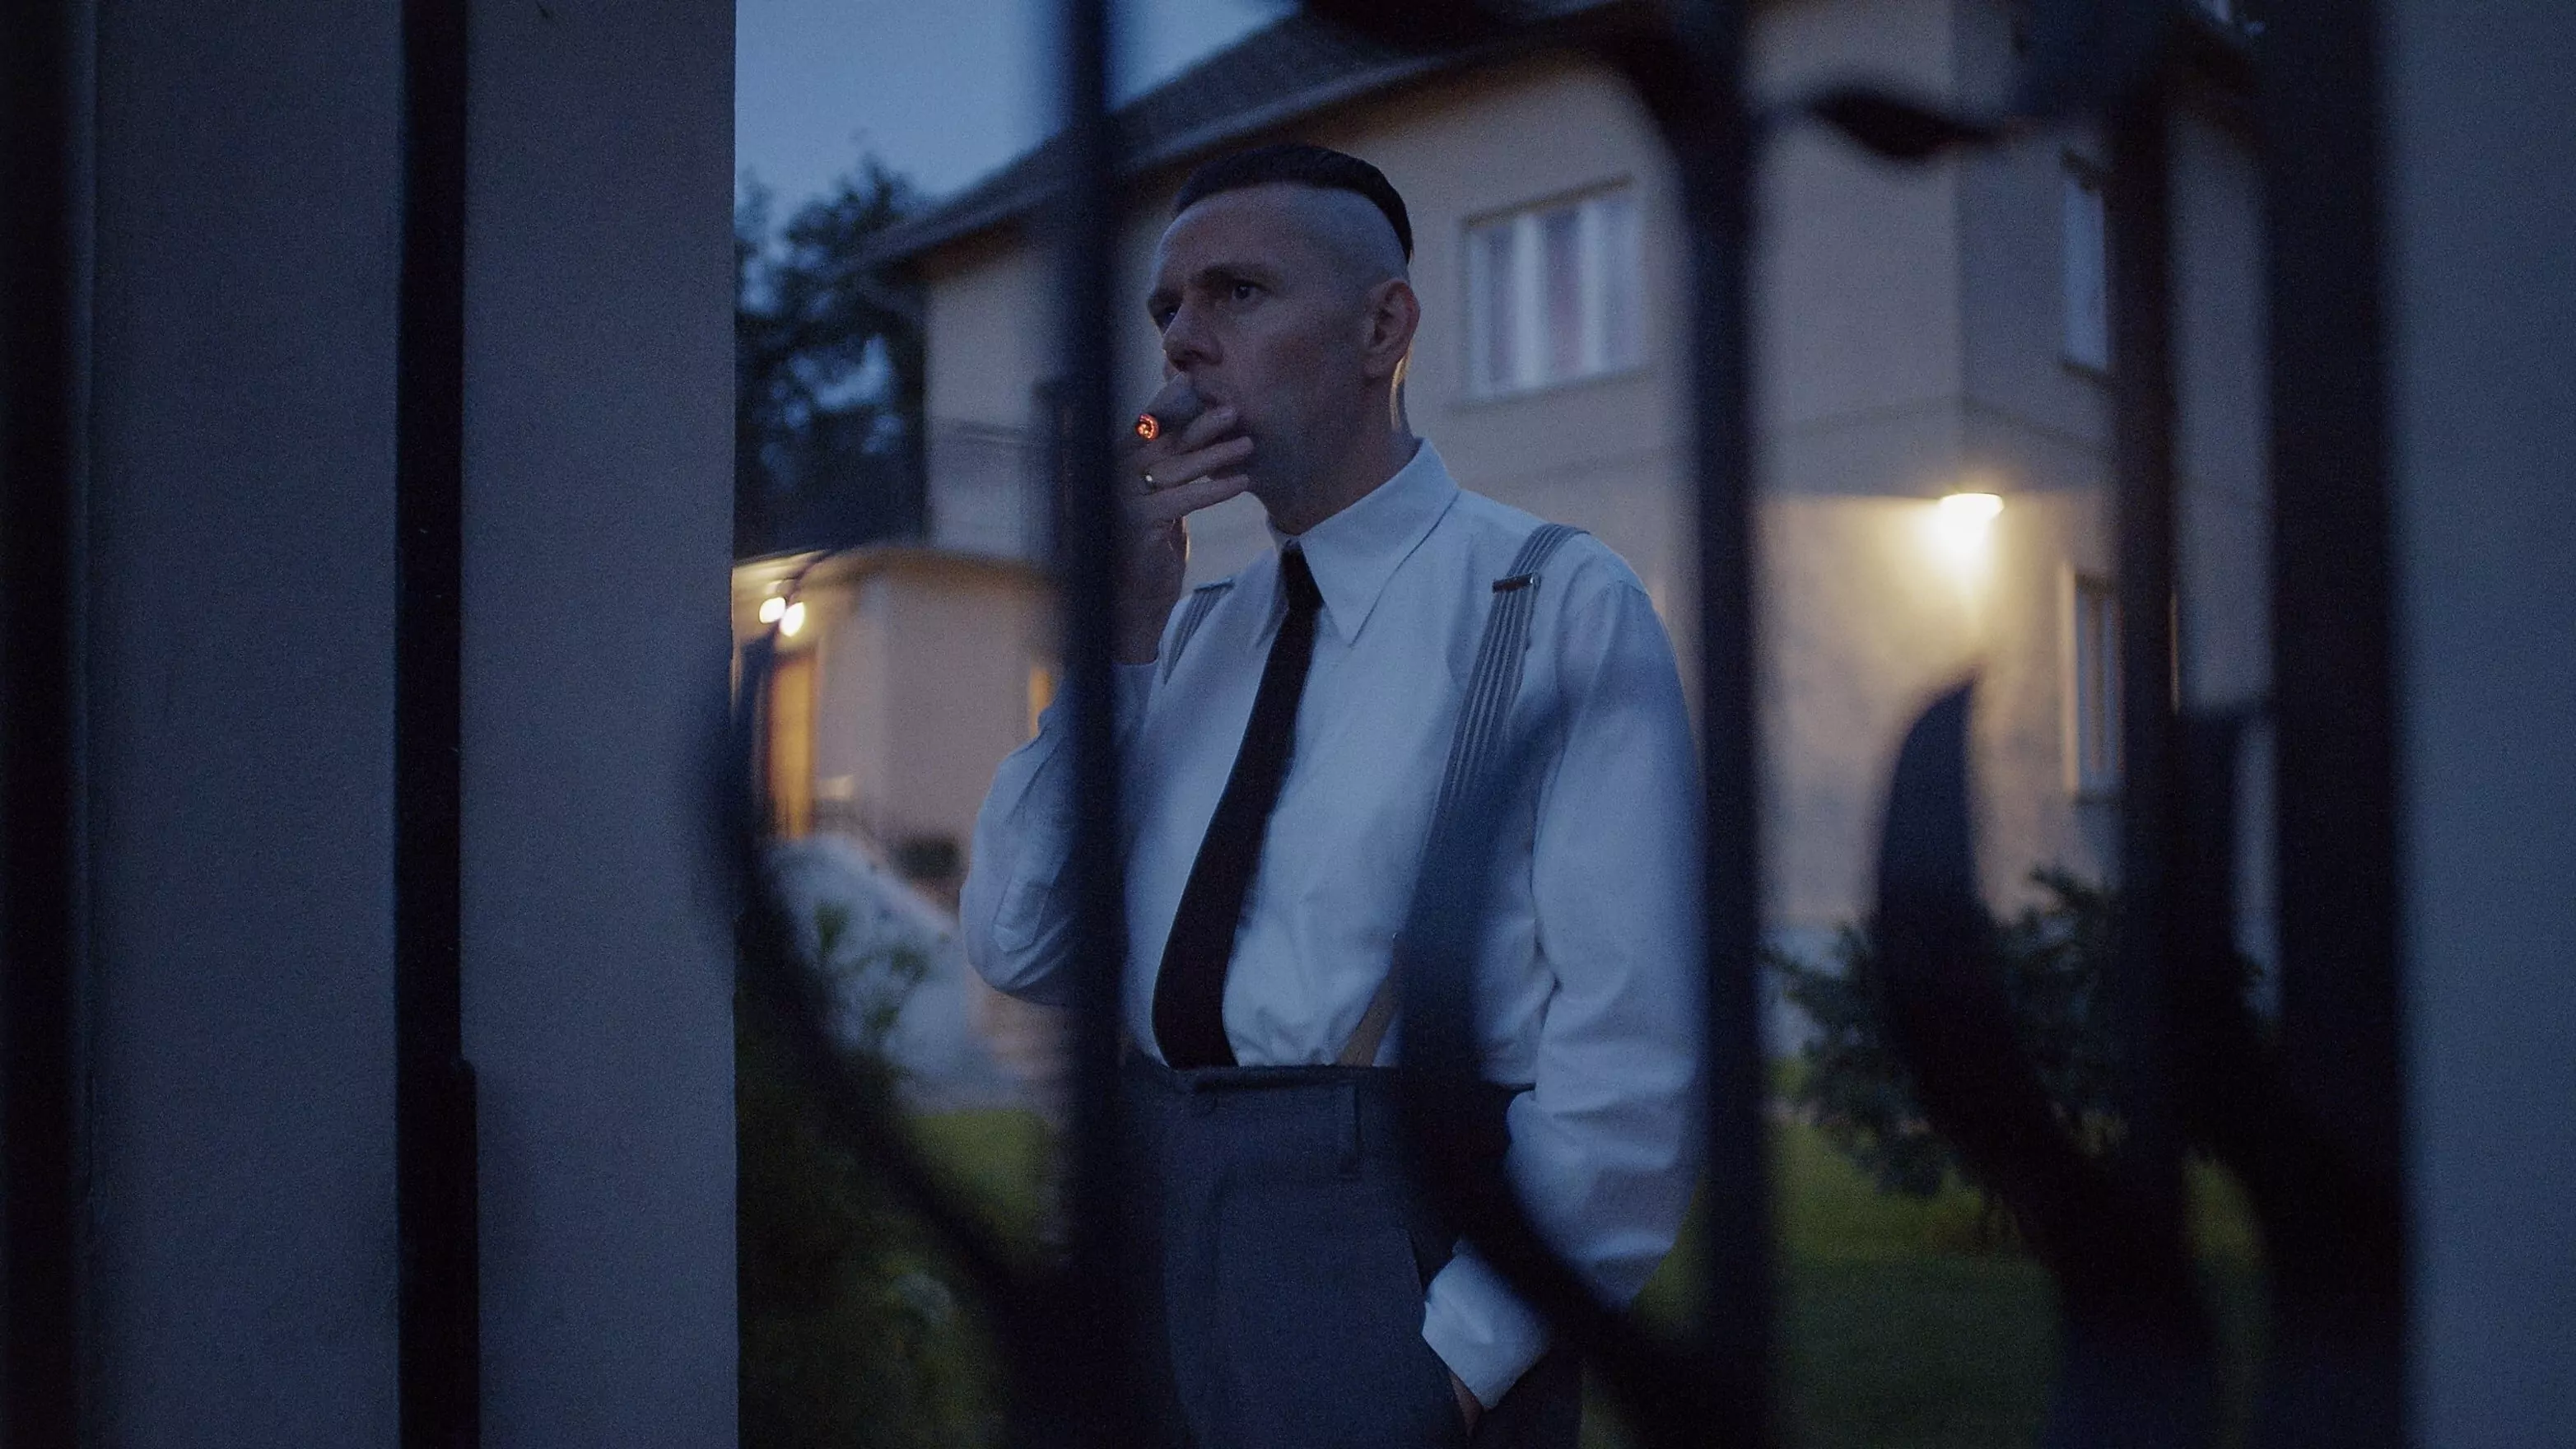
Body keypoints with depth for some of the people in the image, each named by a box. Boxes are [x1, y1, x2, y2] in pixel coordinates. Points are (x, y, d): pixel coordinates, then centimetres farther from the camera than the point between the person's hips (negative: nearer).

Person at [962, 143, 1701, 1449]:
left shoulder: (1562, 605, -5)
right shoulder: (1194, 633, 13)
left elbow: (1633, 1052, -12)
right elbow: (1019, 953, 4)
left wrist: (1471, 1340, -16)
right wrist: (1115, 636, -3)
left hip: (1387, 1243, -5)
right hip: (1155, 1231, 6)